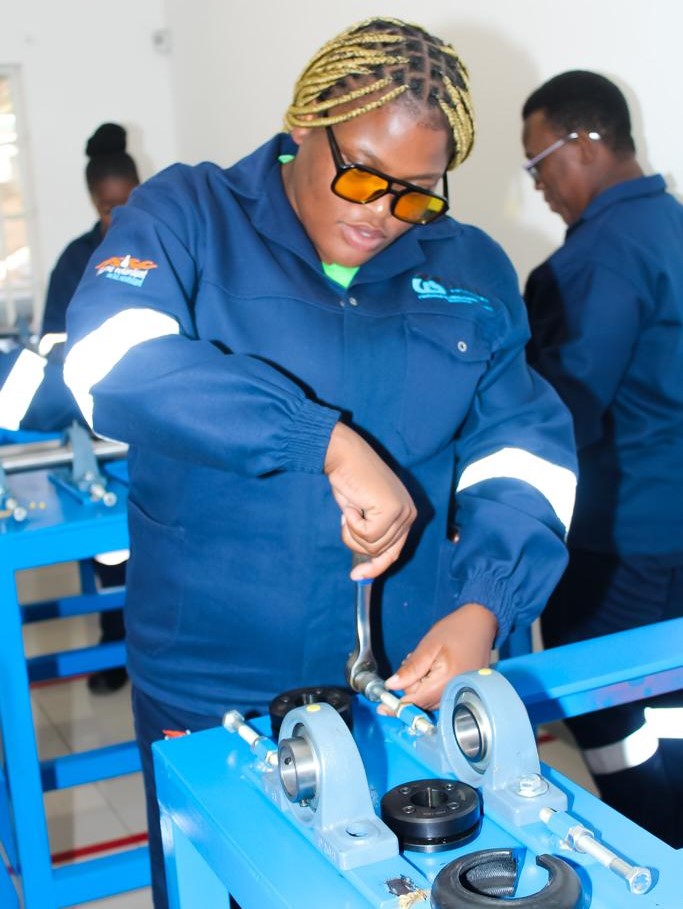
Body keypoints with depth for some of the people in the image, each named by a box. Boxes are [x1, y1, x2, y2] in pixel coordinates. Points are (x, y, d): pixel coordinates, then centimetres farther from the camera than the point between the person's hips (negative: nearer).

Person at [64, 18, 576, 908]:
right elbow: (111, 359, -24)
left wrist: (485, 605, -16)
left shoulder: (471, 272, 5)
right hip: (210, 695, -2)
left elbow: (525, 449, 2)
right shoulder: (189, 216, -5)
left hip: (411, 684, 3)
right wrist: (330, 443, -31)